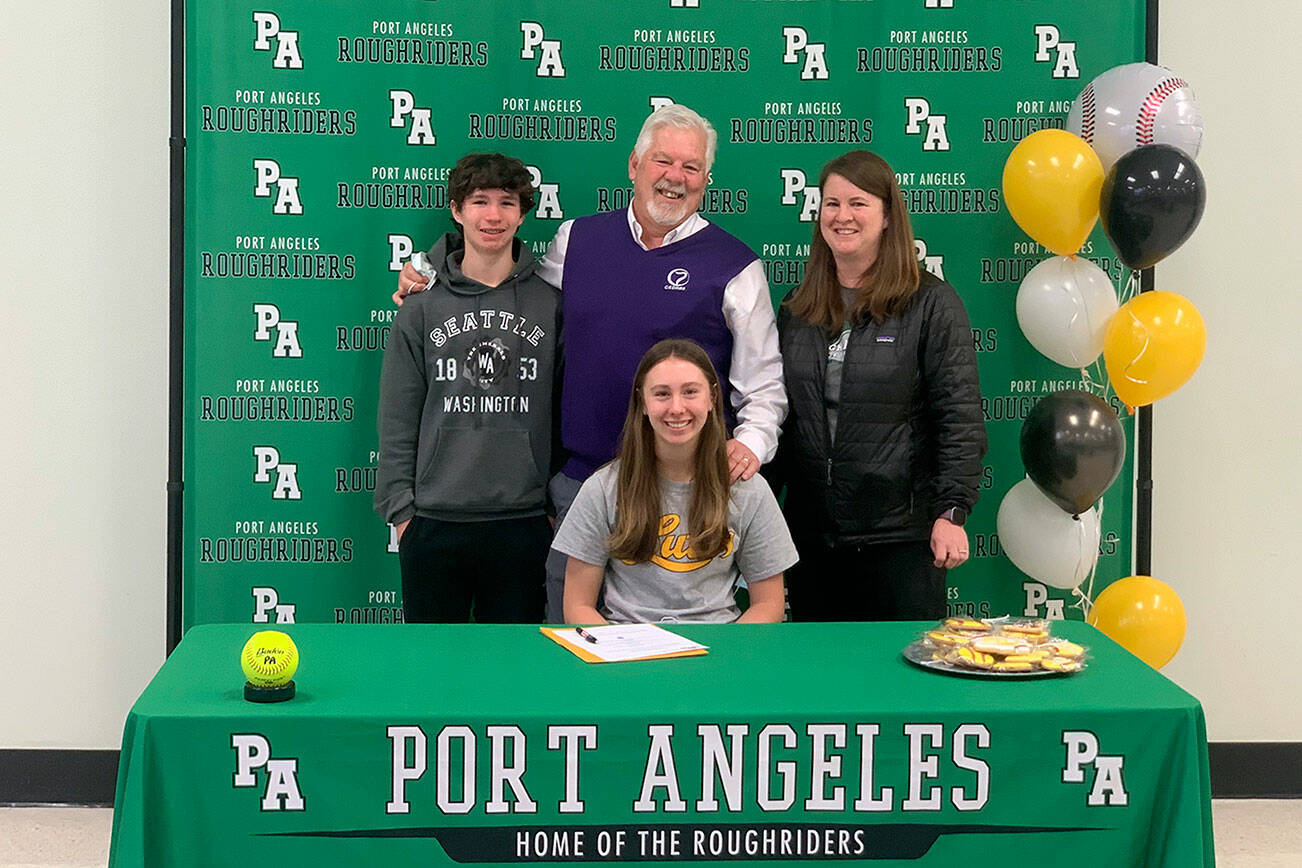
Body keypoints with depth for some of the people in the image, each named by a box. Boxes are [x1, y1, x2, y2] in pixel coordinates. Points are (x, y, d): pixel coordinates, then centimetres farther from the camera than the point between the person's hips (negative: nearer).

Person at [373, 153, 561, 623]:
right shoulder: (422, 307, 4)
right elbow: (398, 420, 5)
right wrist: (400, 509, 0)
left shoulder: (550, 305, 5)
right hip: (434, 523, 0)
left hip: (523, 522, 0)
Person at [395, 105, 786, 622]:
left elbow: (763, 384, 3)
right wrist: (428, 280, 14)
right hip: (578, 478, 3)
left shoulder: (733, 265, 0)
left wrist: (753, 442, -15)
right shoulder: (575, 240, 9)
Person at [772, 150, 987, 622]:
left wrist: (951, 511, -13)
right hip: (810, 532, 4)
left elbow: (960, 416, -6)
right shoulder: (797, 309, 11)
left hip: (899, 531, -4)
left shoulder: (931, 303, -3)